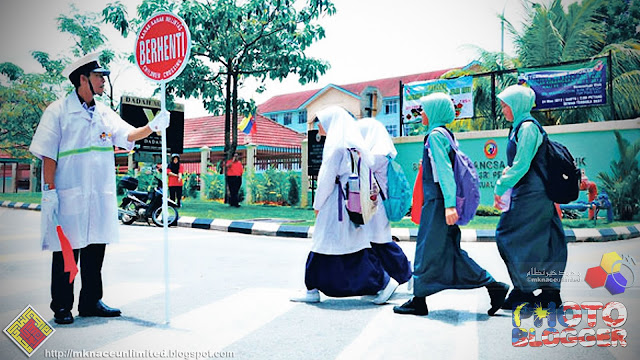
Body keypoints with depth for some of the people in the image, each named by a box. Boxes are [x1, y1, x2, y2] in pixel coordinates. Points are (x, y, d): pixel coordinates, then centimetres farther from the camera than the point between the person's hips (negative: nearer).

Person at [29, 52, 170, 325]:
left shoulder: (104, 113, 15)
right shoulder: (58, 111, -3)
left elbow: (127, 135, 7)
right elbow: (48, 154, -6)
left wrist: (152, 127, -10)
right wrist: (50, 190, -12)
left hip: (101, 195, 6)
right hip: (69, 195, -6)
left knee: (95, 247, 10)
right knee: (66, 250, 0)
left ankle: (91, 302, 22)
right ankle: (62, 307, 13)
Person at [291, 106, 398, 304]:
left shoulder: (336, 145, -13)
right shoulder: (351, 142, 15)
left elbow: (327, 178, -15)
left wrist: (318, 204, -6)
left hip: (338, 202, -10)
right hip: (350, 200, 10)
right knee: (321, 245, 11)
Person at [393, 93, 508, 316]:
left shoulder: (435, 135, -11)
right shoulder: (446, 134, 16)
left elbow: (445, 171, -20)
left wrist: (449, 204, -26)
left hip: (437, 203, -9)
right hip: (439, 201, 9)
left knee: (428, 251, 0)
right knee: (448, 252, 12)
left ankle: (419, 302, 11)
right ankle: (494, 287, 14)